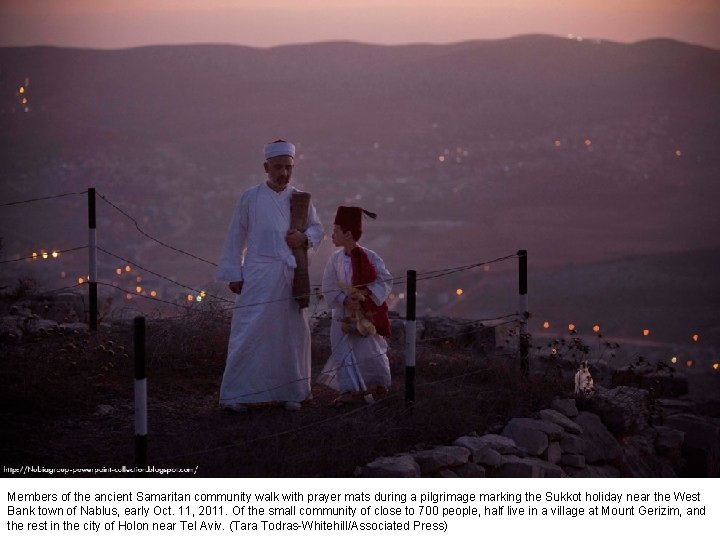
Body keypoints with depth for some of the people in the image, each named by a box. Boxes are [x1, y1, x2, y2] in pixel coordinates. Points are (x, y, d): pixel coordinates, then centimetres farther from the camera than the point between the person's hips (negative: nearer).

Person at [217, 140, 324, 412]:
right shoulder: (250, 198, 1)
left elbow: (317, 228, 18)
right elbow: (236, 237, 4)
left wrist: (305, 238, -6)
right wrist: (234, 275, 1)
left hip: (291, 275, 3)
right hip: (258, 275, -3)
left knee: (292, 333, 5)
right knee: (249, 332, -7)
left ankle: (291, 392, 16)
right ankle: (236, 395, -3)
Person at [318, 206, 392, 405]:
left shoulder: (369, 258, -10)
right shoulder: (335, 259, -1)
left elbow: (385, 281, -11)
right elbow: (329, 288, -4)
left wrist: (366, 292, -25)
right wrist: (345, 300, -21)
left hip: (367, 314, -3)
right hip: (343, 314, 3)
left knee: (369, 351, 3)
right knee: (343, 353, 2)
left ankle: (374, 385, 23)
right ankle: (348, 390, 10)